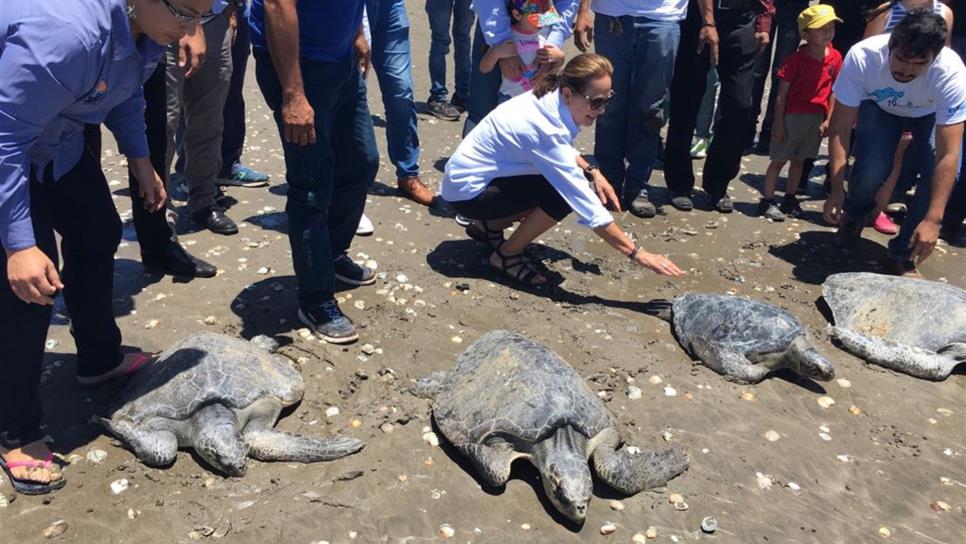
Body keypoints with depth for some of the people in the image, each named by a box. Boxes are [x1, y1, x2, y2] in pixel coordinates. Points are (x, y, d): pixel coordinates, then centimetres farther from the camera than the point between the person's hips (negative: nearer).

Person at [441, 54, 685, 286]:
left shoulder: (551, 98, -7)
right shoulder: (545, 129, -31)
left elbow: (563, 149, 17)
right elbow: (588, 208, -32)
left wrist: (592, 171, -1)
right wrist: (637, 253, -30)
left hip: (483, 175, 9)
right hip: (467, 191, -9)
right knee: (565, 194, -23)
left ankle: (489, 225, 16)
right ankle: (506, 255, -3)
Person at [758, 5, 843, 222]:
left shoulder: (835, 58, 1)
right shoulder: (797, 59, -13)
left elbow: (833, 91, 7)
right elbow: (782, 92, -10)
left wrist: (828, 120, 2)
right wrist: (778, 123, -11)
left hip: (817, 118, 5)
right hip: (793, 115, -5)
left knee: (799, 160, 15)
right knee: (779, 159, 2)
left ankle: (790, 199, 26)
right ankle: (767, 201, 6)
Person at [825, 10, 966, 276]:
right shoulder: (862, 56, -36)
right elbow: (840, 127, -29)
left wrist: (933, 220, -43)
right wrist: (836, 190, -35)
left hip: (931, 115, 0)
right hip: (879, 108, 0)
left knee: (942, 174, -25)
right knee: (871, 173, -24)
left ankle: (903, 255, -3)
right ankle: (853, 217, 14)